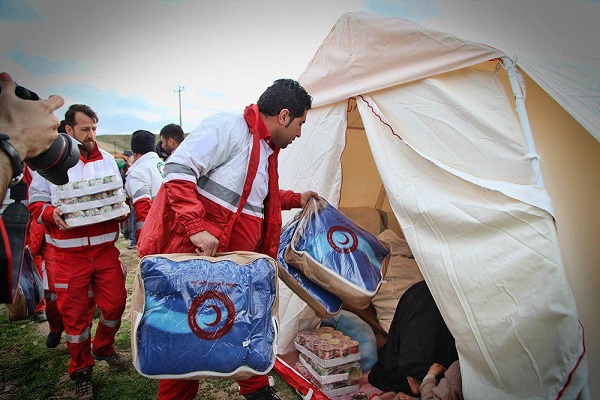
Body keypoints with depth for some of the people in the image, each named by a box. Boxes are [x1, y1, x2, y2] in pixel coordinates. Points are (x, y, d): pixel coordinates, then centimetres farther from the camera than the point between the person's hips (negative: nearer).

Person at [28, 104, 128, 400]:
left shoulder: (107, 160, 9)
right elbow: (35, 202, 1)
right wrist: (52, 214, -19)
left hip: (105, 248, 3)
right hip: (69, 253, -2)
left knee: (115, 302, 6)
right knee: (74, 312, 7)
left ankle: (103, 347, 37)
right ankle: (81, 370, 27)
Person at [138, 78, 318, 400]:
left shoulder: (266, 151, 17)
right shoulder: (227, 127, -14)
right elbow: (178, 169, -23)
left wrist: (296, 199, 32)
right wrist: (195, 226, -29)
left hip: (236, 264, 9)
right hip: (193, 256, -9)